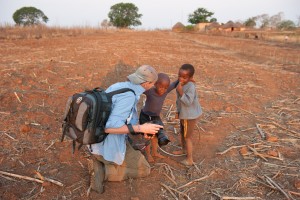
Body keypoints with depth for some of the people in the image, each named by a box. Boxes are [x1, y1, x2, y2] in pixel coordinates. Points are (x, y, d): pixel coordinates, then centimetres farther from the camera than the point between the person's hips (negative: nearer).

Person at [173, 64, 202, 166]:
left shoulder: (190, 86, -29)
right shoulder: (181, 83, -2)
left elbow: (188, 102, -34)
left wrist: (180, 92, -39)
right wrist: (178, 111, 15)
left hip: (190, 116, -9)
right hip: (184, 114, 9)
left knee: (188, 137, 4)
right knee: (182, 133, 26)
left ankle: (189, 159, 20)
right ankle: (184, 149, 50)